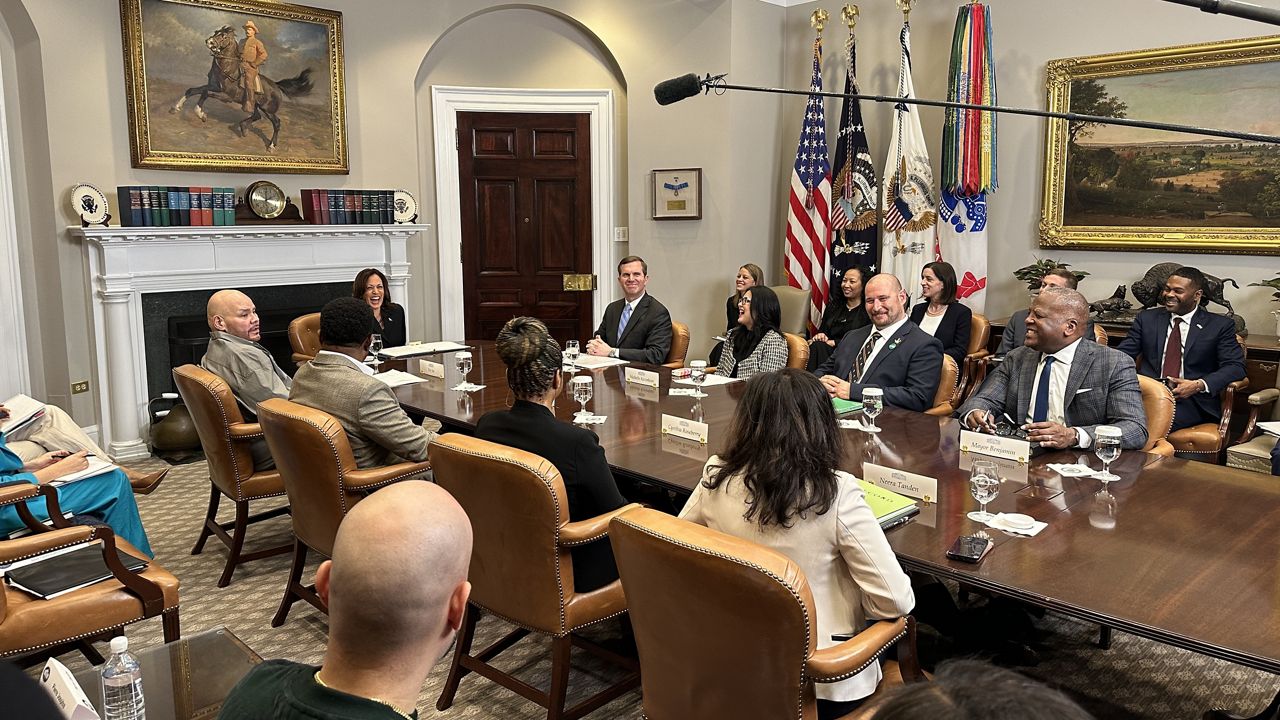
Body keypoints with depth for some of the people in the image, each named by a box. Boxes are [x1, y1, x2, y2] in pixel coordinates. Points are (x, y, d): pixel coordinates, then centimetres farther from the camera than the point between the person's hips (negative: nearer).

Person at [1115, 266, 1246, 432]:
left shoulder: (1220, 325, 10)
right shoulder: (1147, 318, 17)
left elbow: (1235, 367, 1)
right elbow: (1122, 354, 11)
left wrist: (1199, 385, -16)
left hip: (1191, 400, -2)